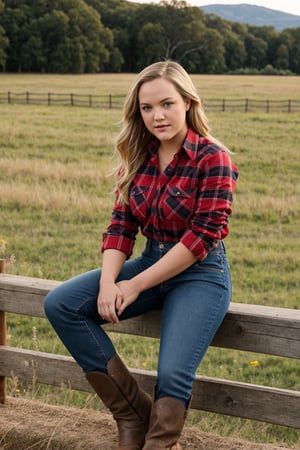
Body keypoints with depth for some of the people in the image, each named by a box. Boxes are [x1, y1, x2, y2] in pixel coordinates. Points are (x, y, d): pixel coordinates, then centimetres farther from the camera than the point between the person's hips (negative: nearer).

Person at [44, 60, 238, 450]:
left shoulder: (212, 158, -13)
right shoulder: (139, 156, 5)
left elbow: (202, 237, -17)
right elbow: (121, 223, 3)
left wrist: (136, 286, -16)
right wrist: (108, 283, -15)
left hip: (200, 272, -6)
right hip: (151, 260, 6)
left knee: (172, 375, -25)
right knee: (60, 304, -11)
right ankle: (134, 414, -6)